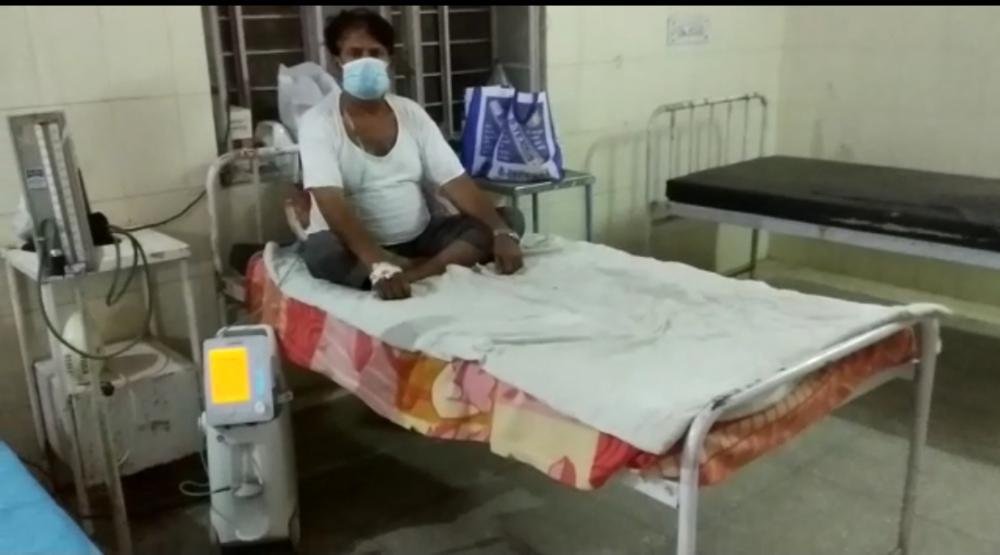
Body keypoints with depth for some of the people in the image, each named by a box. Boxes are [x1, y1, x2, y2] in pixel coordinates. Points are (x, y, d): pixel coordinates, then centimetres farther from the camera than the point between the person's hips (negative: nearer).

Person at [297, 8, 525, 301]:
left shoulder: (411, 113, 4)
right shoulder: (318, 122, -10)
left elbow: (456, 182, -4)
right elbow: (332, 204, -24)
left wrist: (502, 233, -20)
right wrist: (379, 265, -39)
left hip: (420, 237, 5)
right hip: (356, 246, -4)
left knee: (510, 219, -12)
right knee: (323, 254, -39)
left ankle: (411, 274, -30)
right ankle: (444, 267, -26)